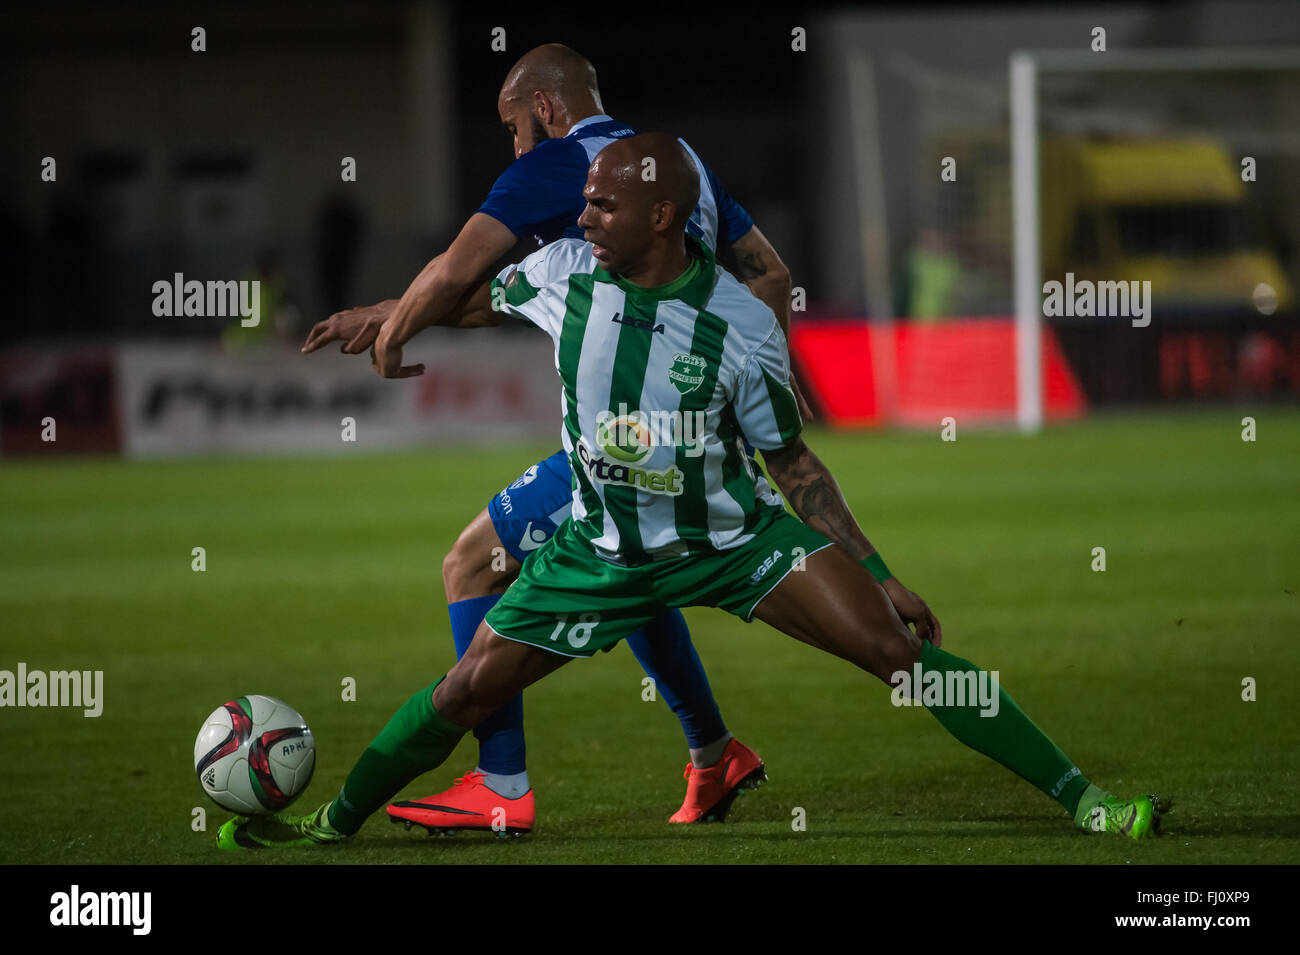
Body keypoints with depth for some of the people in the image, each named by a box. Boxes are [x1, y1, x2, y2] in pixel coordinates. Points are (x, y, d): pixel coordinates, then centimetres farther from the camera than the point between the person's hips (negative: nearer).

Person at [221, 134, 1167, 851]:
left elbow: (791, 460, -6)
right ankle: (334, 822, 21)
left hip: (734, 537, -3)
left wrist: (879, 574, -7)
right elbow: (476, 298, 13)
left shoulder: (743, 327, -18)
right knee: (468, 688, -3)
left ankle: (1086, 802, -16)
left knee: (899, 648, -18)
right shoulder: (565, 272, -11)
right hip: (601, 549, 3)